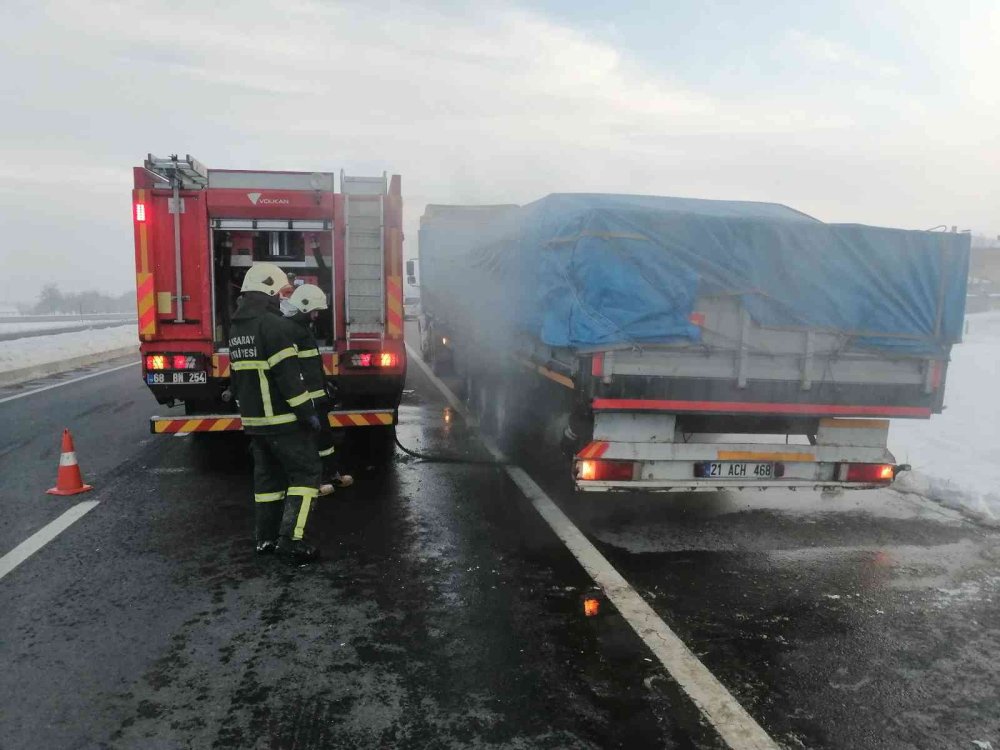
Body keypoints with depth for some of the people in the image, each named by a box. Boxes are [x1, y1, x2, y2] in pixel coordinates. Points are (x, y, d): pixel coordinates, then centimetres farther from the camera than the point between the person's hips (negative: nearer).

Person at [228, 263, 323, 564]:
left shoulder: (237, 327, 13)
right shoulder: (272, 324, -17)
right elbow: (289, 376, -21)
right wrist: (308, 413, -17)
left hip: (253, 419, 9)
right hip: (283, 420, -9)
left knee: (267, 475, 16)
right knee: (306, 471, -2)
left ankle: (265, 538, 21)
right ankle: (290, 540, -7)